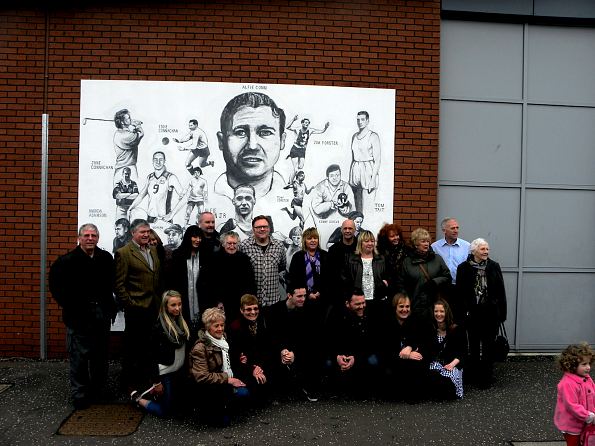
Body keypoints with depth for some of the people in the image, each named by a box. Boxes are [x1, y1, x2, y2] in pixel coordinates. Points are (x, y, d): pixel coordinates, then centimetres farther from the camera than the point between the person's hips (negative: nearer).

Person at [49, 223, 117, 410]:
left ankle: (97, 390, 27)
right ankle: (79, 395, 12)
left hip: (102, 314, 4)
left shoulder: (106, 258, 5)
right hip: (78, 315, -4)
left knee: (101, 355, 12)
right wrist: (68, 306, -5)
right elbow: (55, 286, -3)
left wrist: (110, 306, 7)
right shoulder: (67, 260, -7)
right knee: (79, 356, 0)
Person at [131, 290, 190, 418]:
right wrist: (157, 382, -13)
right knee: (165, 411, 6)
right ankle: (137, 398, 24)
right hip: (165, 372, -7)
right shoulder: (159, 327, -21)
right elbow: (154, 356, -16)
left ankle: (155, 392, 39)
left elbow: (185, 346, 6)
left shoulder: (181, 322, -2)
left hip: (180, 370, 7)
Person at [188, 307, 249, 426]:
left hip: (228, 380, 7)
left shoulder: (223, 338, 7)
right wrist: (227, 379, -21)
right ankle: (209, 411, 0)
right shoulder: (200, 347, -15)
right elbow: (202, 377, -21)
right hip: (208, 389, -7)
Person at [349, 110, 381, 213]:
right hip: (355, 170, 6)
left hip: (368, 170, -6)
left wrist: (373, 178, -16)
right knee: (357, 205, 7)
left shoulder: (373, 136, -6)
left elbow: (377, 160, -9)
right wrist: (350, 174, 13)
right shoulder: (354, 136, 13)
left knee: (367, 207, -8)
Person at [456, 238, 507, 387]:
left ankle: (486, 377, 13)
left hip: (491, 312, 0)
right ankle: (474, 374, 27)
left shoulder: (494, 266, 0)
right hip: (472, 312, 0)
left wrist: (502, 313, -2)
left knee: (488, 346, 3)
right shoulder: (464, 268, -4)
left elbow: (501, 291, 1)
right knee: (474, 344, 13)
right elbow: (459, 292, -4)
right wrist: (460, 313, -7)